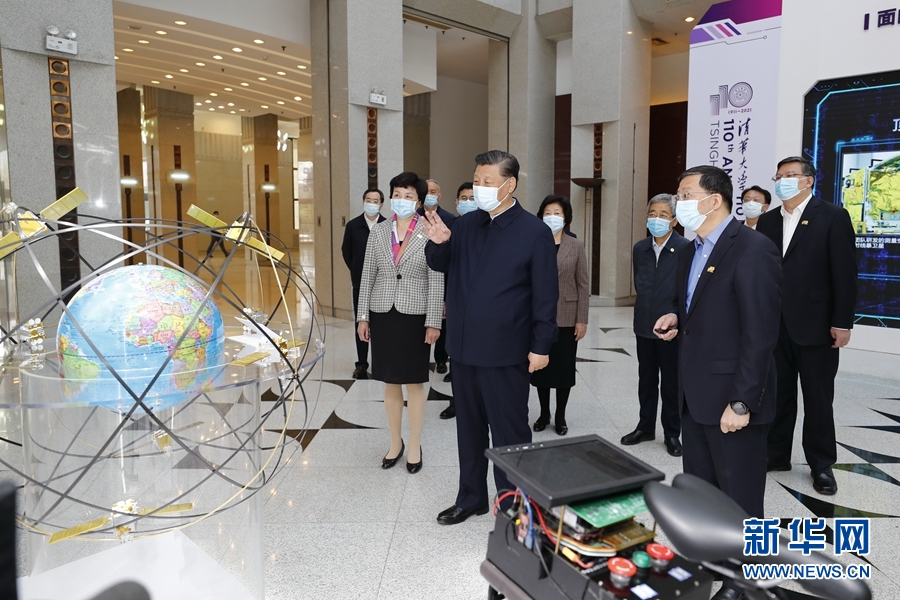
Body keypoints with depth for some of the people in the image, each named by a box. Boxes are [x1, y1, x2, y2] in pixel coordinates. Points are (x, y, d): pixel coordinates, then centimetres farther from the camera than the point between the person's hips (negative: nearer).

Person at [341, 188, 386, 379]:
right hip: (360, 283, 2)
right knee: (361, 323, 6)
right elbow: (346, 251, 12)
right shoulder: (353, 225, 0)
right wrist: (357, 271, 14)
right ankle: (361, 364, 13)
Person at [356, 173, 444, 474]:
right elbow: (367, 276, 7)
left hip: (415, 315, -3)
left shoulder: (430, 232, -6)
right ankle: (395, 443, 28)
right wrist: (363, 316, 4)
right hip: (383, 314, 3)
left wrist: (433, 322, -10)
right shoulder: (378, 231, 4)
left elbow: (436, 281, -7)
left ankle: (415, 446, 22)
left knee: (414, 383, 7)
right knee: (390, 383, 12)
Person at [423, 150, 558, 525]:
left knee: (509, 432, 8)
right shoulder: (466, 224, 6)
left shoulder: (534, 232, -9)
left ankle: (513, 505, 25)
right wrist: (439, 243, -9)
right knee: (469, 427, 18)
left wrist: (541, 345, -12)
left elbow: (546, 294, -9)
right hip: (464, 347, 6)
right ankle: (471, 497, 36)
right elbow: (441, 265, 13)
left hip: (505, 352, -6)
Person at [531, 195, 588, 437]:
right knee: (540, 366, 8)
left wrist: (582, 319, -5)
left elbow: (582, 284, 0)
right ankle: (544, 413, 25)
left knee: (564, 367, 7)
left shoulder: (576, 246, 1)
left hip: (566, 317, 0)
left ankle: (560, 416, 22)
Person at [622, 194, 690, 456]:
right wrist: (647, 310, 7)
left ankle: (672, 433, 23)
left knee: (671, 382, 9)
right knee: (646, 379, 16)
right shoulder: (640, 248, 5)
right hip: (644, 326, 5)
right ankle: (645, 427, 30)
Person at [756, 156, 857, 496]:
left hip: (815, 324, -4)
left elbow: (845, 272, -8)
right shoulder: (767, 221, 9)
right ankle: (776, 454, 25)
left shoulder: (833, 217, -4)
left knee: (818, 398, 7)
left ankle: (821, 463, 22)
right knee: (778, 394, 12)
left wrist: (842, 322, -12)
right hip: (775, 324, 4)